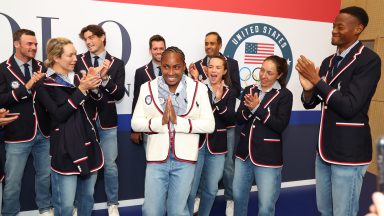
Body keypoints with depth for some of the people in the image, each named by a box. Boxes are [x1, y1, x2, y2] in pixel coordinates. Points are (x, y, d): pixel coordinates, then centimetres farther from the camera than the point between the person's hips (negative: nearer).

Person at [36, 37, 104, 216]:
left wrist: (93, 86, -11)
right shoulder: (44, 84, -5)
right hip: (65, 148, -5)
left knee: (87, 197, 15)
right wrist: (81, 89, -19)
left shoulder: (77, 78, 12)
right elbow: (59, 114, -16)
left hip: (88, 144, 6)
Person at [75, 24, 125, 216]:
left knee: (110, 164, 5)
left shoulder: (116, 63, 2)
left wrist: (105, 78, -19)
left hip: (106, 121, 0)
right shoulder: (78, 61, 3)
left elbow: (119, 94, -6)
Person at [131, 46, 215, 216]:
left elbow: (209, 124, -8)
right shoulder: (147, 88, 0)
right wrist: (161, 121, -18)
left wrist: (178, 121, -19)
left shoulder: (199, 88, -3)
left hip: (184, 158, -1)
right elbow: (135, 123, -2)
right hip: (157, 157, 1)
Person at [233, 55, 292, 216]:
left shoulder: (284, 95, -6)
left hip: (268, 156, -4)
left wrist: (257, 108, -21)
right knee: (238, 196, 18)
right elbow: (239, 119, 0)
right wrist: (249, 109, -20)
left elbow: (281, 125, -16)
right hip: (244, 152, 5)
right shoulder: (249, 90, 7)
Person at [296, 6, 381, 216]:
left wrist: (317, 80, -19)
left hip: (349, 152, -7)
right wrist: (308, 88, -11)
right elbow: (310, 103, 10)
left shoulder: (368, 60, -12)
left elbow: (349, 107, -21)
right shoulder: (328, 62, 10)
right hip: (325, 148, 7)